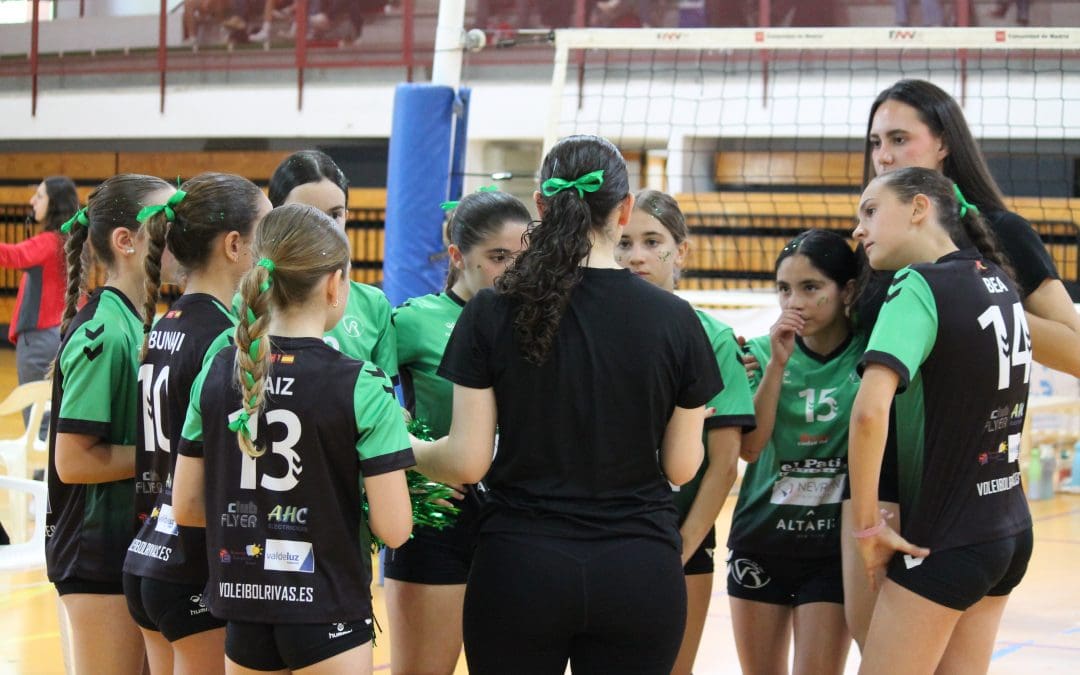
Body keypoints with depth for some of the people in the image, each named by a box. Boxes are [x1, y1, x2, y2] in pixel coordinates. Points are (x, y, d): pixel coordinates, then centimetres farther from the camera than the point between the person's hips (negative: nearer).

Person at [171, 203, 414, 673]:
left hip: (243, 615, 4)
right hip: (327, 614, -4)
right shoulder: (361, 387, -13)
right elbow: (393, 528, -14)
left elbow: (185, 507, 4)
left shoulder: (217, 374, 0)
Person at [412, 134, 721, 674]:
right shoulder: (674, 320, -3)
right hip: (637, 572, 1)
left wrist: (405, 447, 15)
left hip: (519, 568, 0)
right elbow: (681, 466, 4)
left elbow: (467, 461, -5)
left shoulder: (492, 313, -5)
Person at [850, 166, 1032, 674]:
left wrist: (866, 523, -17)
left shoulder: (919, 285, -16)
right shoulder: (1001, 283, 6)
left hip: (941, 541, -8)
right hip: (1011, 531, 8)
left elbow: (870, 410, -28)